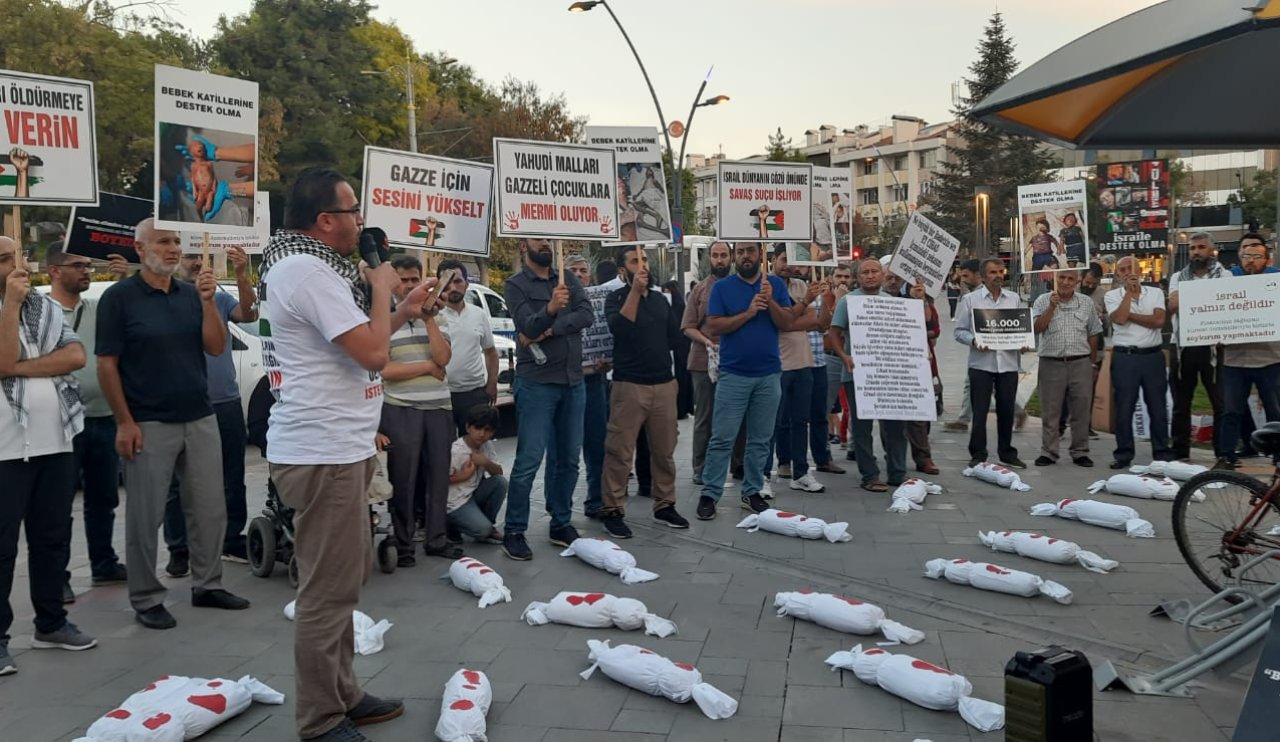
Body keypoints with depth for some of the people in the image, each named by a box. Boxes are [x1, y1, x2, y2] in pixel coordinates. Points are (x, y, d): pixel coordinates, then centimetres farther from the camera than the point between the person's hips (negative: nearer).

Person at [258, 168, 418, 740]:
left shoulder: (308, 266, 16)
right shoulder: (309, 271, -18)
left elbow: (356, 344, 25)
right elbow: (372, 354, -22)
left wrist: (400, 313, 18)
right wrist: (382, 288, -8)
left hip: (336, 447, 11)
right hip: (323, 452, -11)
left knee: (341, 580, 19)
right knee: (329, 590, -3)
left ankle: (342, 695, 32)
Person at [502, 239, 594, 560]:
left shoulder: (568, 279, 10)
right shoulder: (517, 284, -3)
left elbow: (588, 315, -5)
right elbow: (528, 327, -18)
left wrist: (553, 329, -17)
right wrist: (550, 308, -37)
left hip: (573, 382, 5)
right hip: (537, 383, -5)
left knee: (569, 459, 11)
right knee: (529, 461, -8)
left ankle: (561, 525, 23)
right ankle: (514, 532, 1)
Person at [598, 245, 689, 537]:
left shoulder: (660, 299, 14)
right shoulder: (616, 297, -1)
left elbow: (674, 336, 20)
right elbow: (618, 328, -20)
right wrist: (635, 290, -22)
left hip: (664, 384, 5)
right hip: (629, 385, -5)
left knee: (664, 450, 10)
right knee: (620, 451, -4)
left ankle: (664, 505, 21)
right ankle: (612, 510, 3)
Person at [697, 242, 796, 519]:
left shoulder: (776, 284, 7)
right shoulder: (722, 287, 1)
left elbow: (787, 324, -1)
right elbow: (713, 326, -8)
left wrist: (770, 301, -17)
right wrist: (748, 313, -16)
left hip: (769, 374, 2)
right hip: (733, 374, -2)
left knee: (760, 439, 8)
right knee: (722, 438, -3)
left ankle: (752, 492, 18)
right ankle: (709, 494, 3)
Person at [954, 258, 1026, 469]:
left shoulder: (1015, 299, 13)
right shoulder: (970, 299, 3)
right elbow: (960, 331, 1)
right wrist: (974, 341, -17)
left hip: (1008, 362, 3)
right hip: (981, 363, -3)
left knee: (1007, 410, 9)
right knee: (979, 412, -1)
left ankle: (1007, 453, 21)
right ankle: (978, 455, 8)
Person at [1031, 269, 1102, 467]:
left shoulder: (1087, 303, 9)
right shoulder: (1043, 301, 1)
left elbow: (1093, 333, 15)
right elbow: (1036, 328, -10)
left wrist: (1092, 361, 13)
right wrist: (1052, 307, -17)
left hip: (1080, 363, 2)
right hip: (1051, 363, -2)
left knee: (1081, 411, 6)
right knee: (1050, 411, 4)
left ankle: (1080, 452, 16)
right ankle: (1048, 452, 11)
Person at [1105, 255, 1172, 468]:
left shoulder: (1155, 293, 7)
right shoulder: (1113, 295, 5)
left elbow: (1159, 321, -8)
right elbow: (1119, 319, -14)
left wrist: (1129, 315, -8)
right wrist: (1129, 291, -9)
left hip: (1153, 356, 1)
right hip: (1124, 357, -1)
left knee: (1157, 407, 6)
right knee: (1123, 408, 2)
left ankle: (1162, 453, 14)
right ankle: (1123, 454, 11)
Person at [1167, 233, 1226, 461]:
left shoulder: (1224, 275, 6)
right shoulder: (1178, 277, 13)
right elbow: (1173, 306, -3)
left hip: (1212, 346, -2)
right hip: (1183, 346, 3)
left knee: (1221, 402, -2)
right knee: (1181, 403, 9)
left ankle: (1224, 453, 5)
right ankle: (1179, 452, 17)